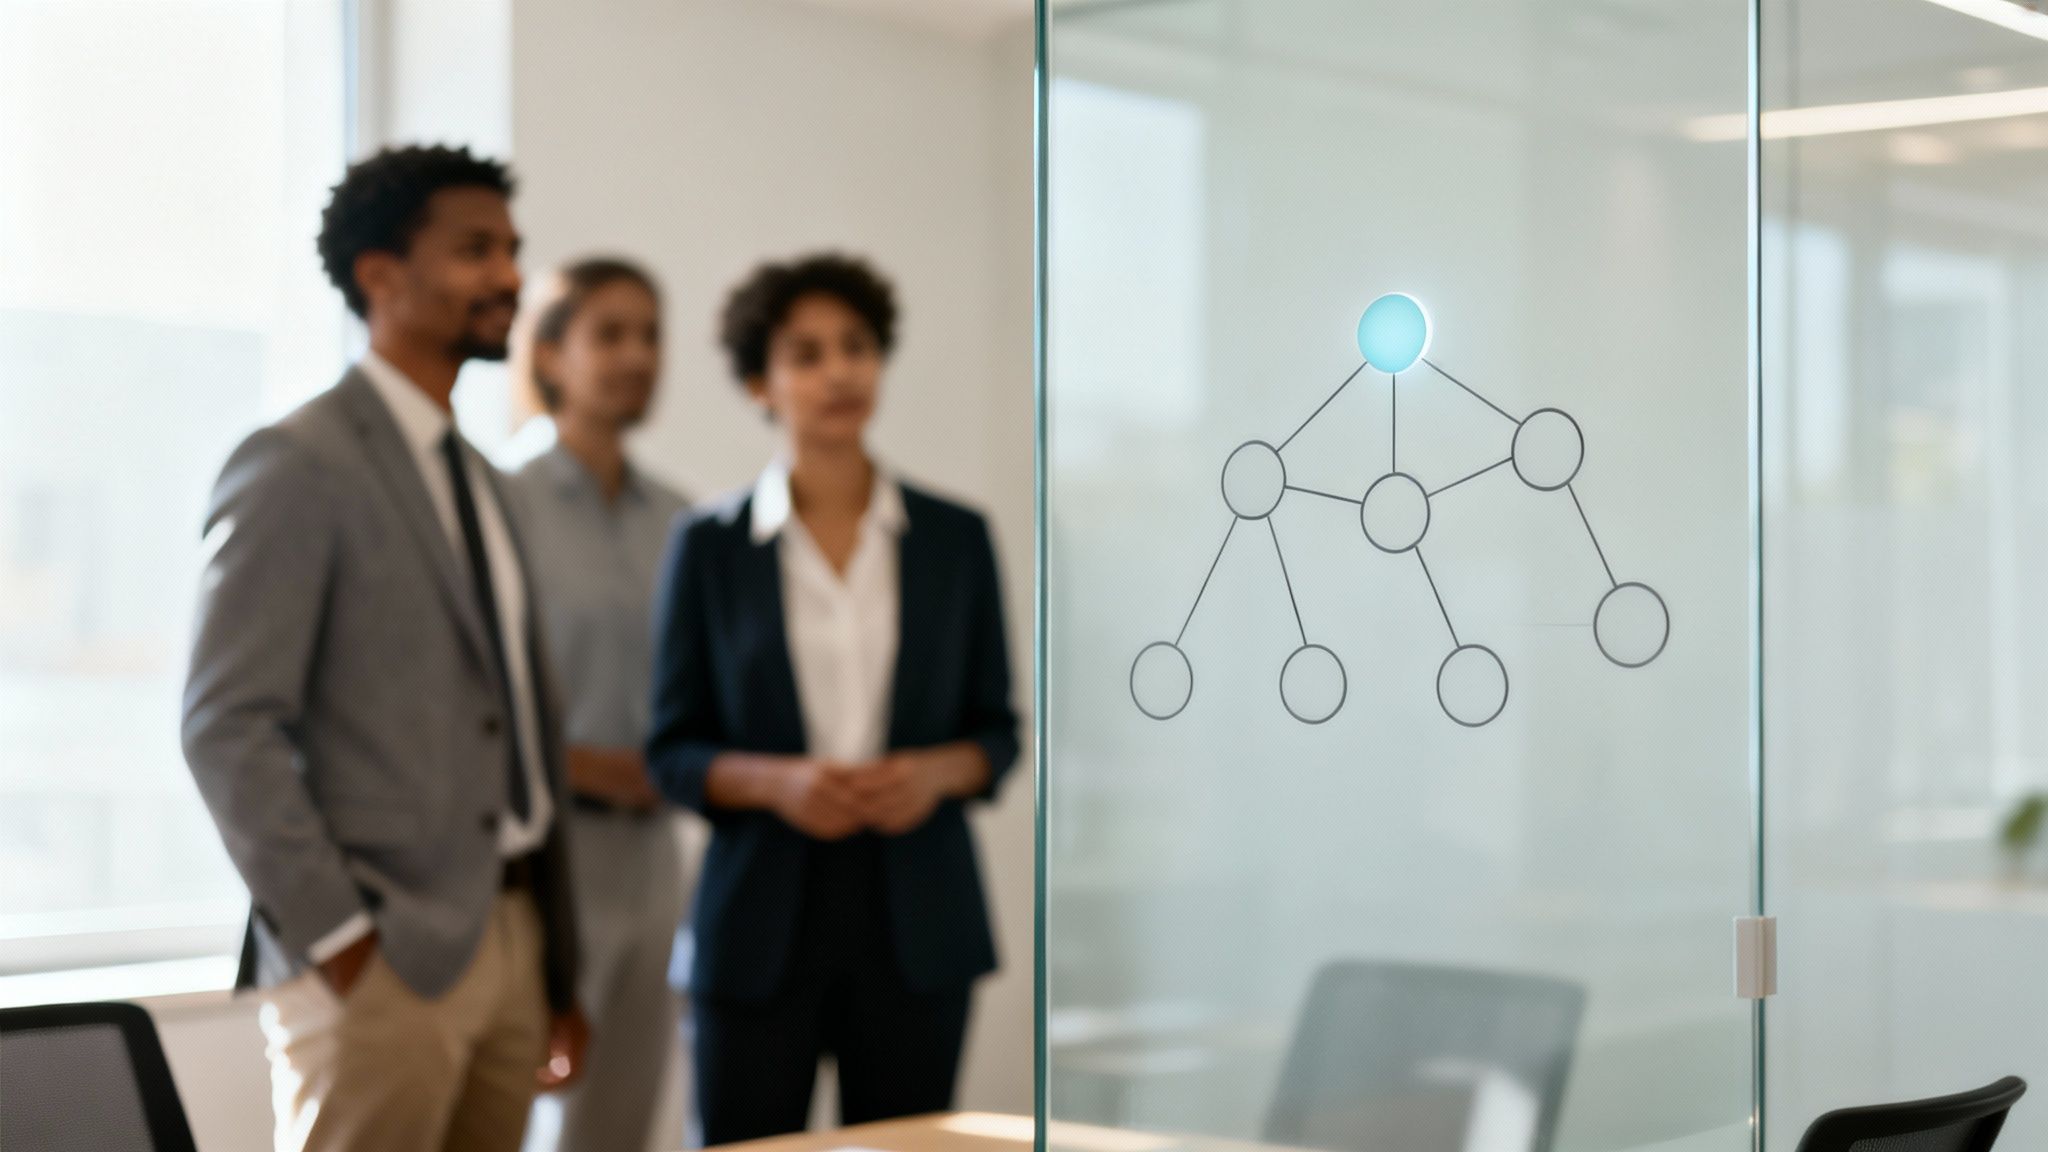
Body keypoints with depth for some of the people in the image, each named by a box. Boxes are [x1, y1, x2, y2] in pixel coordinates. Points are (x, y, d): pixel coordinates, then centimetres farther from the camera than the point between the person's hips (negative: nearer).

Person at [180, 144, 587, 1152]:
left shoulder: (476, 479, 19)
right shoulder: (296, 466, -7)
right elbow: (227, 727, -14)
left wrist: (558, 973, 16)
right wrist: (338, 938, -17)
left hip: (510, 944, 8)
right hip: (383, 958, -8)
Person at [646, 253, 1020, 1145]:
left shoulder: (955, 539, 6)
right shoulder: (709, 546, 3)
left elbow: (997, 728, 10)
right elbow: (672, 751, 3)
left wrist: (938, 771, -11)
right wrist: (774, 781, -15)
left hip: (918, 919, 1)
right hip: (762, 921, -1)